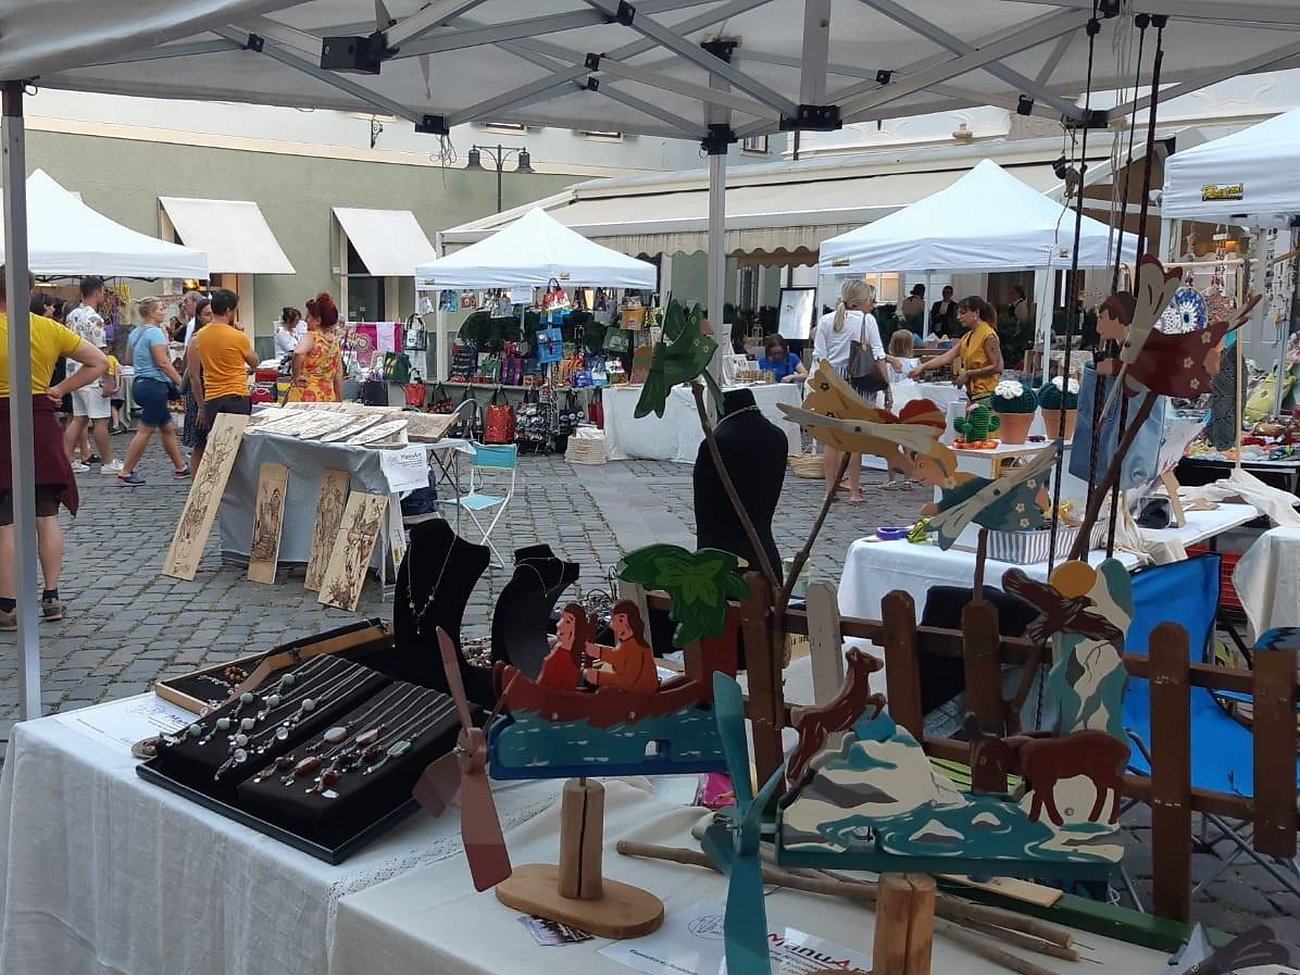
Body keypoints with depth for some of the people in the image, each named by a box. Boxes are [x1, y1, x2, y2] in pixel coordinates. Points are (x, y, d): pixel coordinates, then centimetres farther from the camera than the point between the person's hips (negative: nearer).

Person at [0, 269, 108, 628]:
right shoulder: (51, 329, 2)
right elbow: (99, 362, 5)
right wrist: (60, 389, 3)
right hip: (42, 426, 4)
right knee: (46, 516, 11)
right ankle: (51, 598, 15)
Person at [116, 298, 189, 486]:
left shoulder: (135, 332, 12)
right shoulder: (155, 332, -14)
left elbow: (128, 360, 19)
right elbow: (163, 362, -21)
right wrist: (180, 381, -16)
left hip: (139, 383, 10)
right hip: (154, 385, -10)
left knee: (167, 428, 16)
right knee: (146, 431, -4)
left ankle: (180, 468, 22)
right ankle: (125, 473, 0)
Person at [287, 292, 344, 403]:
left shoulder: (310, 337, -7)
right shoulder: (334, 341, 12)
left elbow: (298, 353, -30)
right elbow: (338, 376, 14)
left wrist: (296, 377, -16)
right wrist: (340, 402, 20)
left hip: (304, 397, -6)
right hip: (328, 397, 6)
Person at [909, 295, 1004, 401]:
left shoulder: (988, 336, -11)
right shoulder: (967, 337, 14)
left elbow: (997, 367, -16)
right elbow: (947, 357, 5)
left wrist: (968, 374, -15)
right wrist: (922, 366, -6)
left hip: (985, 395, -8)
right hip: (972, 394, 8)